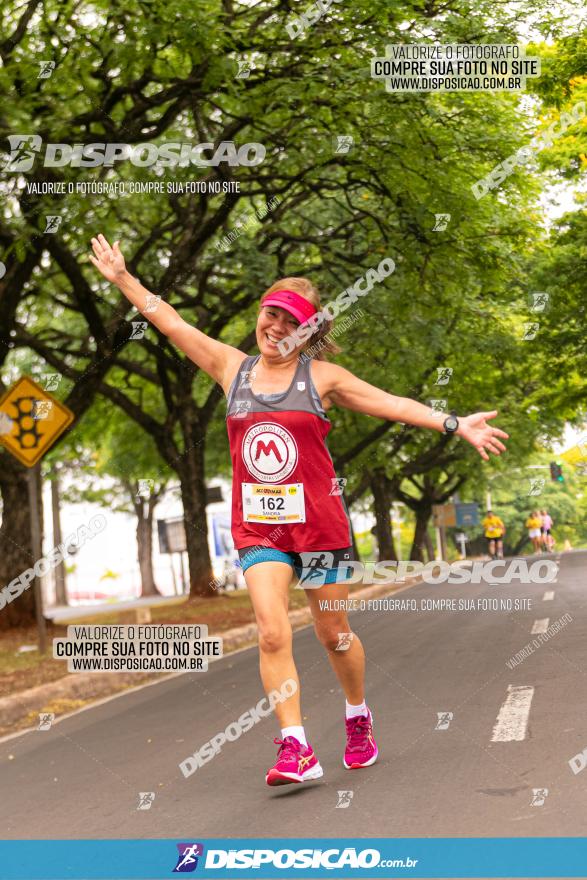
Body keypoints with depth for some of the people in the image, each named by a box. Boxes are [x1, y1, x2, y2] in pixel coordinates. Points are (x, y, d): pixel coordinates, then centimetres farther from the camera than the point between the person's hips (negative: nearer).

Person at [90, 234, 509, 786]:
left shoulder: (322, 377, 0)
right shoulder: (232, 367, 7)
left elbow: (392, 404, -2)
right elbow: (171, 324, 11)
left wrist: (455, 426, -9)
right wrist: (122, 278, 13)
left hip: (318, 520, -1)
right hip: (256, 525, 1)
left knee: (334, 634, 10)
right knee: (272, 633, -14)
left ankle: (358, 719, 36)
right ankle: (296, 749, -12)